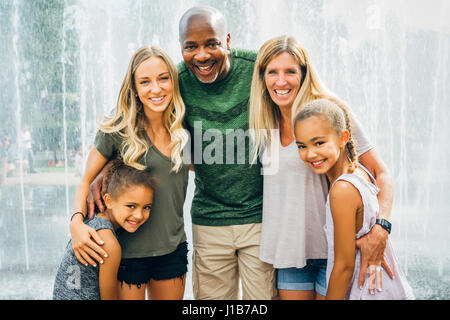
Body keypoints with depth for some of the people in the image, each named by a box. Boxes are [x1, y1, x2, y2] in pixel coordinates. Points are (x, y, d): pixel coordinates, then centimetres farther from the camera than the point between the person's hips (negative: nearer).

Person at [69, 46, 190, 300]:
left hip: (173, 248, 4)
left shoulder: (183, 130, -1)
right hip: (127, 251, -4)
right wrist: (77, 221, -20)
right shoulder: (117, 131, -11)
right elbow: (87, 179, -3)